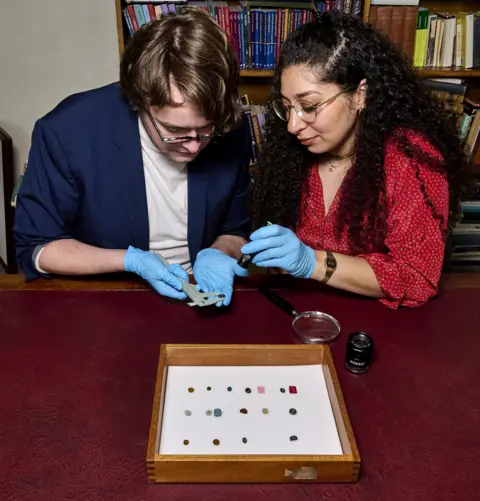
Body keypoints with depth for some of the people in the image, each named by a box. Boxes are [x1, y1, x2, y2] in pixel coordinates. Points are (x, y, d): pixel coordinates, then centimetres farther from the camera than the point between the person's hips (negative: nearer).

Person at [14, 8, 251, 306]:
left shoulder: (232, 132, -10)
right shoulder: (68, 131, -18)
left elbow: (235, 232, 4)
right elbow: (36, 249, -8)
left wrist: (216, 256, -16)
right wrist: (132, 261, -18)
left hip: (199, 297, 2)